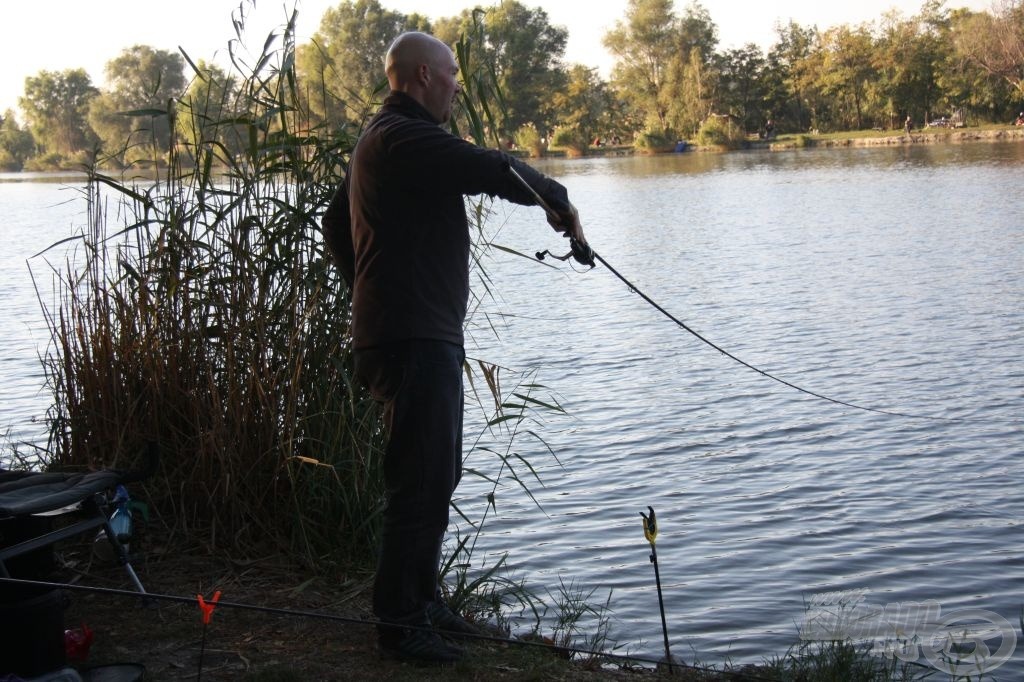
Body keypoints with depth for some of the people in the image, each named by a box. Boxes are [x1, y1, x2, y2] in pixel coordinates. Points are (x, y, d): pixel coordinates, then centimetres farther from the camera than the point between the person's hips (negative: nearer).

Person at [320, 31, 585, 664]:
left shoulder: (380, 140, 20)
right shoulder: (407, 139, -15)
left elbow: (336, 222, 28)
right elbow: (494, 171, -23)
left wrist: (369, 289, 27)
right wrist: (559, 199, -7)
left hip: (425, 336, 11)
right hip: (414, 339, -11)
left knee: (437, 475, 19)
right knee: (424, 482, -7)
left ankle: (421, 600, 29)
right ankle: (399, 624, 1)